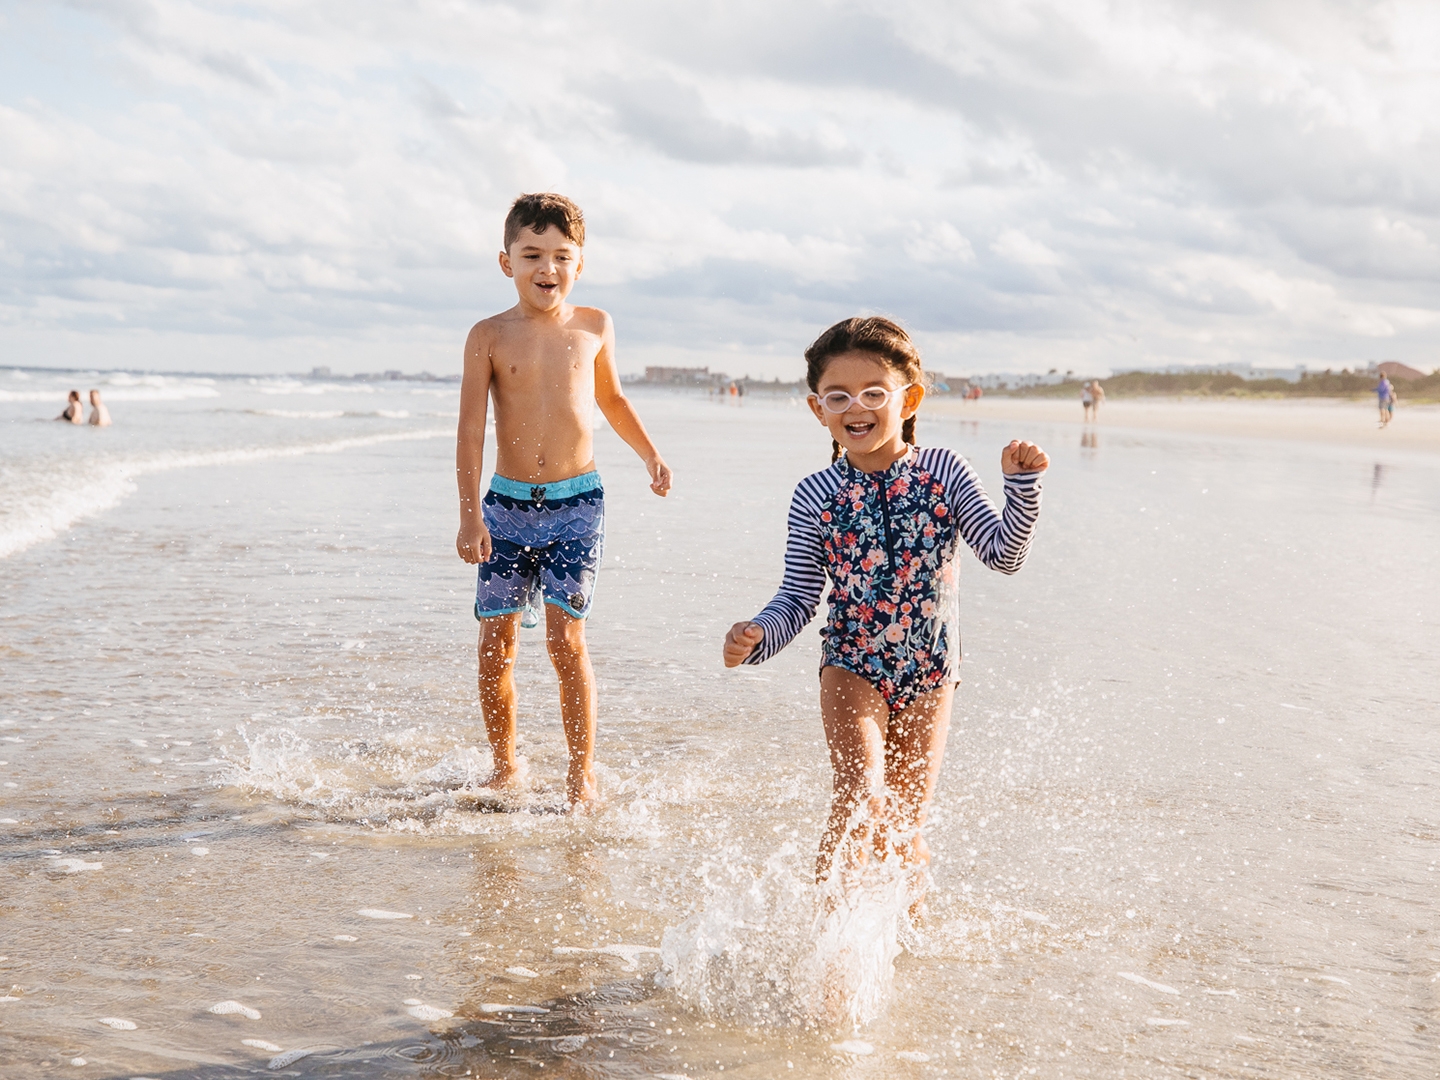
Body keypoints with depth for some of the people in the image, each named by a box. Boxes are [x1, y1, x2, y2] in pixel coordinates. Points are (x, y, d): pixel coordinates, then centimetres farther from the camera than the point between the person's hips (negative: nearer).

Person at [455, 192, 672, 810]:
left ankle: (582, 772, 1)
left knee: (565, 637, -10)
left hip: (576, 503, 0)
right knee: (495, 643, 3)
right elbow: (471, 429, -4)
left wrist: (650, 456, 18)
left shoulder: (594, 328, 6)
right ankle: (505, 766, 21)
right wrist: (470, 516, -11)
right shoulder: (490, 336, -1)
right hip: (507, 504, 0)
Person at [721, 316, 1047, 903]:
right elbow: (798, 599, -3)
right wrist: (757, 637, -20)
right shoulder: (815, 496, -6)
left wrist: (1023, 485, -23)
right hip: (852, 664, -1)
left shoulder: (944, 471, -6)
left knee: (904, 821, 8)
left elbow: (1004, 553, -9)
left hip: (929, 671, 1)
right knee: (862, 796, -22)